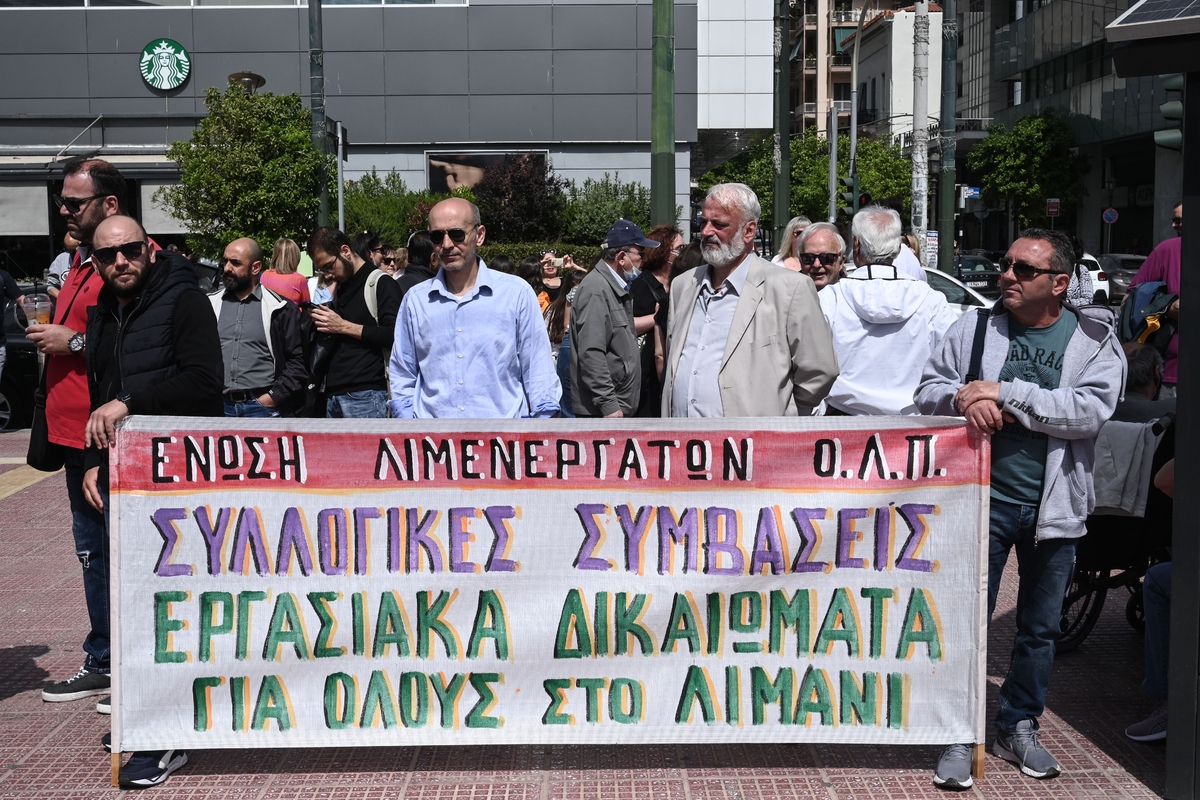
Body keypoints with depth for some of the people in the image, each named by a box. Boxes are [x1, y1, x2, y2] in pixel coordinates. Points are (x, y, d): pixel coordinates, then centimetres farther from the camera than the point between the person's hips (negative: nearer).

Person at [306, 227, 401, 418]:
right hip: (333, 395, 7)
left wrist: (344, 326, -11)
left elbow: (393, 336, -15)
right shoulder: (339, 289, 20)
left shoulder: (381, 284, -4)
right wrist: (321, 322, 7)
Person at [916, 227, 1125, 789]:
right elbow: (928, 389, 3)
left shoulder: (1095, 341, -1)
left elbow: (1092, 410, -17)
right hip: (982, 497, 0)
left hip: (1054, 506, 1)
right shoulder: (974, 327, 3)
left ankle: (1018, 728, 32)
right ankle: (960, 736, 14)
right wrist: (963, 398, -20)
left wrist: (1005, 393, -21)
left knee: (1040, 628, 14)